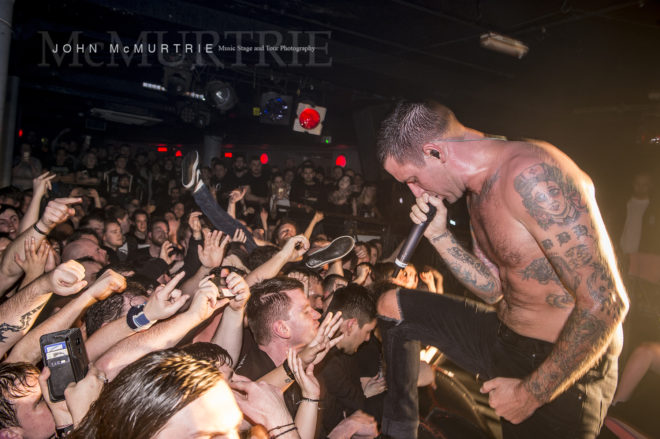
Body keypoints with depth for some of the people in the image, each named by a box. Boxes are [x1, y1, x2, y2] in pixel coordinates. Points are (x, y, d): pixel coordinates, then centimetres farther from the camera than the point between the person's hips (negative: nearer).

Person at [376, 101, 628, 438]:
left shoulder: (532, 173, -27)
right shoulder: (476, 194, 2)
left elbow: (605, 303, -29)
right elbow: (493, 289, 6)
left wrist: (531, 393, -21)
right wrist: (439, 235, -7)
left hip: (562, 366, -8)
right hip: (503, 337, 9)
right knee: (391, 305, 10)